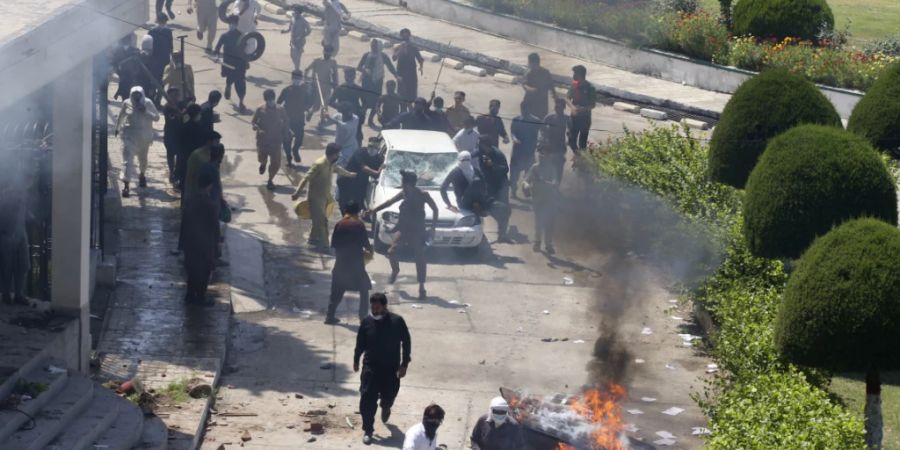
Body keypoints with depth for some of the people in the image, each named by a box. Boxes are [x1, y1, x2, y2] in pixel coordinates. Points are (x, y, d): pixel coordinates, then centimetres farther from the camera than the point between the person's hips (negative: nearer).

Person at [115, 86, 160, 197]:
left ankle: (142, 175, 51)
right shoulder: (127, 103, -6)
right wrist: (117, 128, 21)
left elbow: (157, 117, -9)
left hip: (144, 136, 2)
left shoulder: (148, 103, -9)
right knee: (128, 159, -13)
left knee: (142, 158, 21)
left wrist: (146, 112, -24)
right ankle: (125, 185, -19)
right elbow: (121, 116, 12)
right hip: (129, 135, -2)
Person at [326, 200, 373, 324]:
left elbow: (333, 244, 4)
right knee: (364, 290, 10)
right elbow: (365, 243, -6)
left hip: (341, 263, 3)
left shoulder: (339, 224, 1)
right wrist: (370, 250, 15)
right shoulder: (359, 224, -9)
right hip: (356, 263, -3)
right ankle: (363, 317, 3)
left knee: (337, 291, 14)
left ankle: (330, 316, 12)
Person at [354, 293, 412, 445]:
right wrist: (356, 360, 17)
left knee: (389, 395, 14)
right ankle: (368, 430, 3)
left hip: (391, 369, 0)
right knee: (367, 399, -8)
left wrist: (404, 364, -5)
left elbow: (406, 342, -4)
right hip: (370, 367, 0)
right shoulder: (366, 322, -6)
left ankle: (385, 407, 52)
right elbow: (360, 343, 8)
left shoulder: (397, 322, -12)